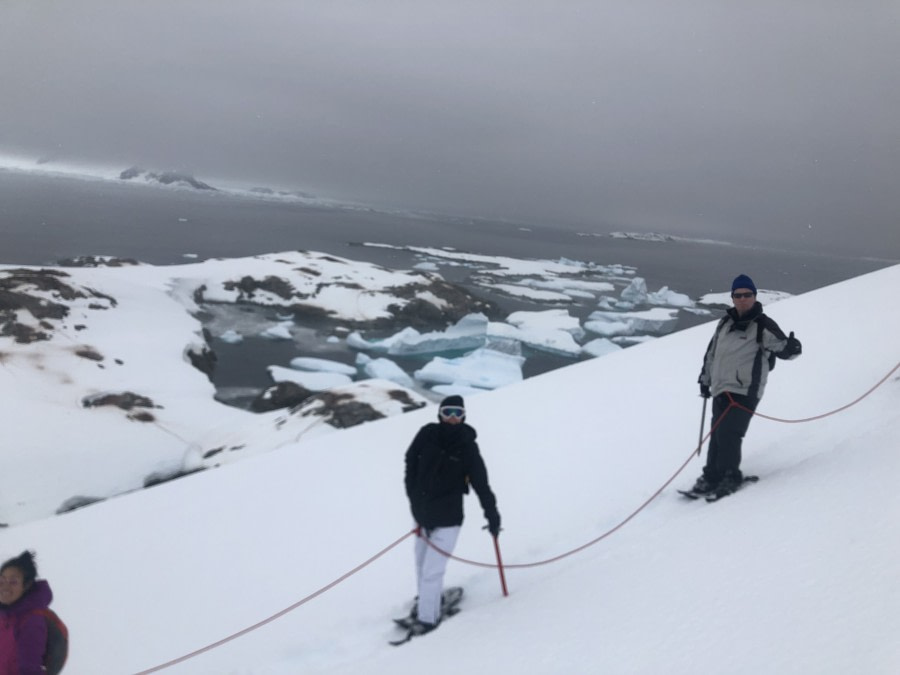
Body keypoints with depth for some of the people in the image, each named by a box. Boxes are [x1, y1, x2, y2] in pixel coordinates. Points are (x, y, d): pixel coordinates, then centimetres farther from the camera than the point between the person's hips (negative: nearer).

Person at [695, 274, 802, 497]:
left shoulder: (763, 326, -4)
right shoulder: (725, 324, 15)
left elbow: (784, 348, -10)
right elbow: (711, 352, 25)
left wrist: (792, 347, -33)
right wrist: (705, 379, 27)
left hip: (745, 391, -6)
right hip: (721, 390, 6)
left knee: (728, 434, -13)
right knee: (717, 435, 7)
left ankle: (731, 476, 2)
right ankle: (712, 476, 17)